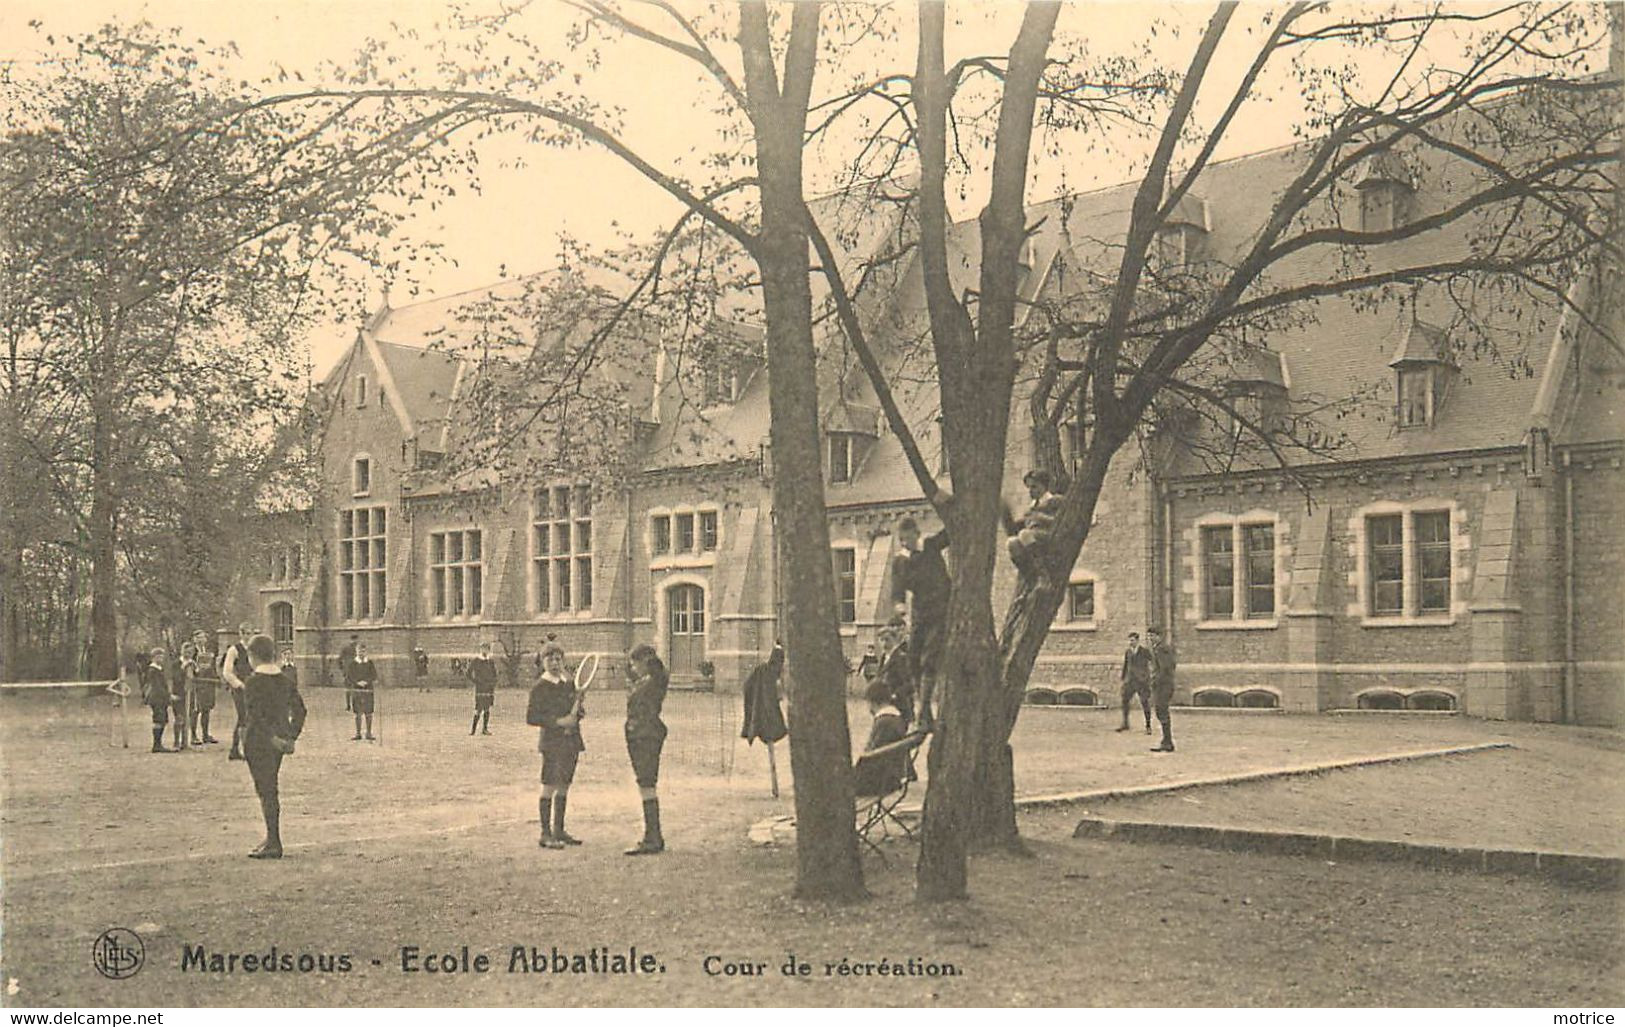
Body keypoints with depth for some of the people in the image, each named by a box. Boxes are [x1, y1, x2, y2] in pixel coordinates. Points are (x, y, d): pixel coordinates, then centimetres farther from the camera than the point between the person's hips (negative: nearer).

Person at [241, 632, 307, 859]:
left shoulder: (253, 682, -13)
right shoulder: (286, 680, 7)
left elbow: (254, 715, -21)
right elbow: (299, 710, 7)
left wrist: (272, 738, -18)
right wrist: (291, 738, 8)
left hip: (258, 741, -7)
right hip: (279, 738, 7)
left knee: (266, 790, -2)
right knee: (270, 789, 17)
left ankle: (274, 844, -1)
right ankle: (272, 839, 22)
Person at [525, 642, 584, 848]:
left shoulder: (569, 684, 12)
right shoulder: (540, 687, -6)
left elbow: (578, 710, 22)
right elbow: (531, 717, -11)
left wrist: (575, 717, -2)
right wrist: (558, 722, -17)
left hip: (571, 742, 6)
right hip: (552, 742, -6)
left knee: (563, 788, 11)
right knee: (549, 788, -5)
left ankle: (559, 831, 19)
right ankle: (545, 834, -1)